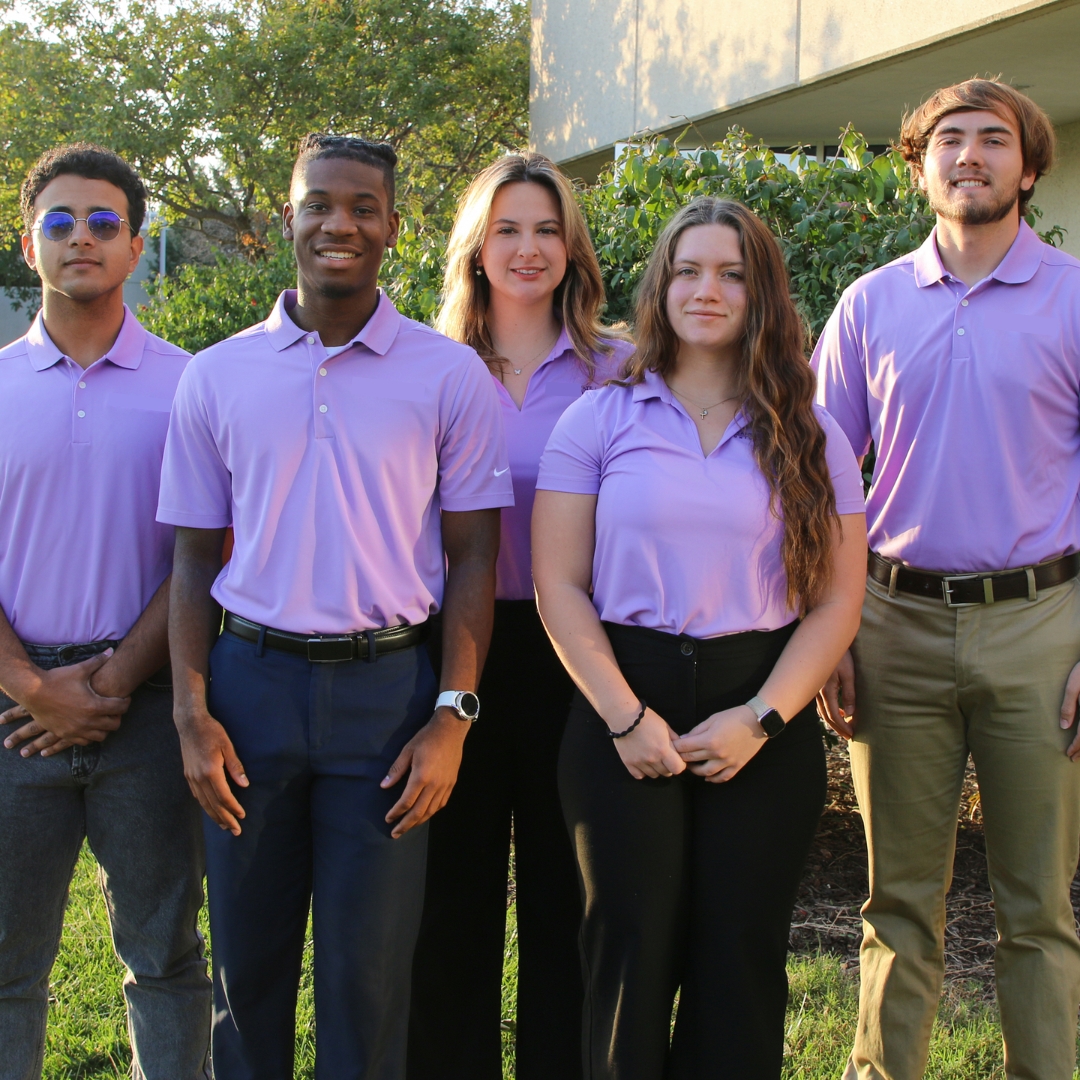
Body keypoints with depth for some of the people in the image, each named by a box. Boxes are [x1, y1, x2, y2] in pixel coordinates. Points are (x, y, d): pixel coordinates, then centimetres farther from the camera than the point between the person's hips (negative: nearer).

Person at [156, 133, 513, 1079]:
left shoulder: (450, 375, 0)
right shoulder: (217, 376, 5)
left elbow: (472, 557, 1)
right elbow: (196, 558, 8)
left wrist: (453, 717, -7)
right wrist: (193, 714, -1)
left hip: (388, 689, -1)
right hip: (252, 681, 2)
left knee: (368, 973, 5)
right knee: (246, 958, 11)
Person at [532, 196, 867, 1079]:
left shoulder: (810, 438, 8)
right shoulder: (600, 419, 4)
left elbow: (837, 600, 3)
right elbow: (560, 585, -1)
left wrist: (761, 719, -9)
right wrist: (626, 717, -10)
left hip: (764, 722, 1)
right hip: (626, 714, -1)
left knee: (740, 960, 4)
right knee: (633, 953, 1)